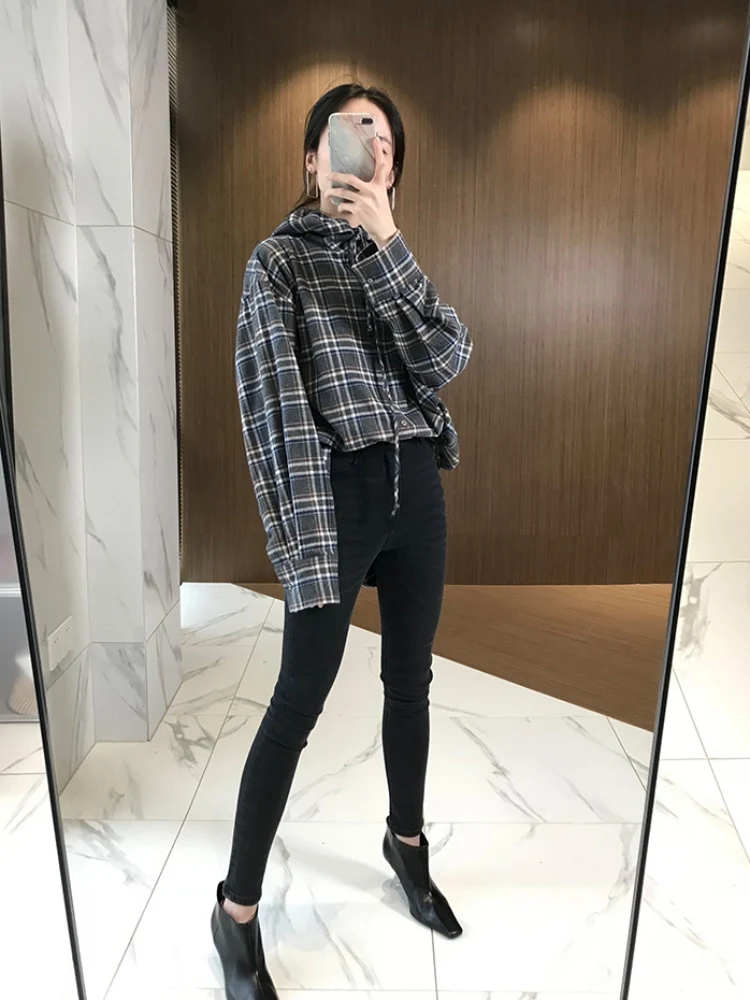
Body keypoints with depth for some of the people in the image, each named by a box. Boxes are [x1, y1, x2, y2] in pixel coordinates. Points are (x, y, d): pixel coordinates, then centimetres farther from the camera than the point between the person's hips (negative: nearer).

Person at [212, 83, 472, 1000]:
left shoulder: (394, 258, 13)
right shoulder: (279, 259, -3)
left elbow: (445, 358, -5)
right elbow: (272, 407, -13)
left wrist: (385, 242, -13)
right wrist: (302, 543, -20)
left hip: (417, 490, 6)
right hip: (339, 494, -5)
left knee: (410, 681, 15)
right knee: (299, 703, -1)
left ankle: (407, 843, 38)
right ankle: (237, 912, 16)